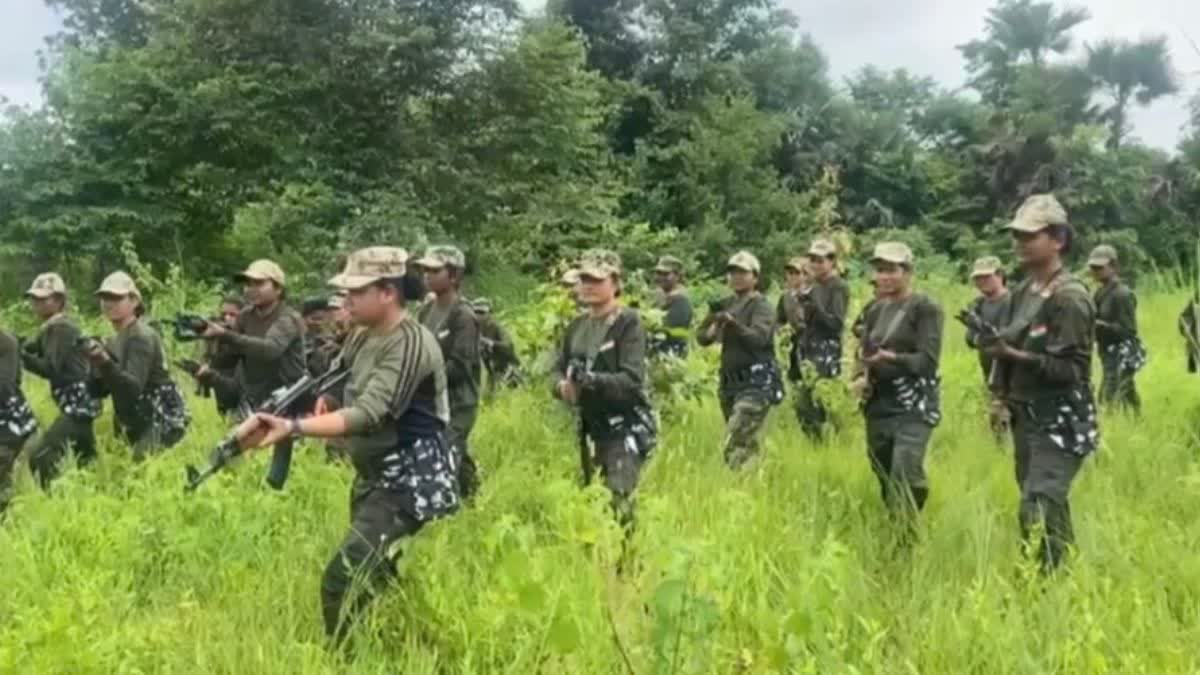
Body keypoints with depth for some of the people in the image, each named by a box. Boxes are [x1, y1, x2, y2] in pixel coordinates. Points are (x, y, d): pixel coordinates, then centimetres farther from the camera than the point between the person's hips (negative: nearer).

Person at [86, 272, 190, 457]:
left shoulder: (142, 337, -17)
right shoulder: (114, 341, 11)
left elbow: (134, 386, -30)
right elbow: (102, 389, 10)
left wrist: (106, 363, -43)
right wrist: (96, 364, -7)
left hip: (163, 418, -9)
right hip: (140, 420, 9)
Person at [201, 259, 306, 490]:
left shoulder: (288, 320, -15)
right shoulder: (245, 316, 6)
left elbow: (270, 349, -36)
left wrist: (225, 335, -41)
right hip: (252, 404, 6)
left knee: (272, 481, -8)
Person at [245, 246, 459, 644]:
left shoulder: (410, 343, -21)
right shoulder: (364, 337, 8)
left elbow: (369, 414, -30)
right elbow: (347, 391, 19)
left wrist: (291, 428, -39)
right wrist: (328, 399, -5)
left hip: (409, 484, -10)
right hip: (373, 478, 10)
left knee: (342, 583, -18)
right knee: (371, 580, 19)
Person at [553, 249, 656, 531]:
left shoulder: (628, 323, -10)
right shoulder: (577, 326, 11)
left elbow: (632, 380, -19)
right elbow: (559, 369, 10)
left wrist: (592, 379, -33)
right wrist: (562, 385, -14)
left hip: (625, 430, -7)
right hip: (590, 428, 7)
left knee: (617, 503, -16)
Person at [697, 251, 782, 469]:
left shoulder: (761, 306, -7)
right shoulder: (726, 305, 13)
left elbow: (758, 338, -24)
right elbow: (700, 336, 12)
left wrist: (733, 323, -37)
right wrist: (712, 331, -10)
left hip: (756, 384, -7)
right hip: (731, 383, 7)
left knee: (735, 444, -18)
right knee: (747, 443, 18)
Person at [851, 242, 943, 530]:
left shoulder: (926, 308, -7)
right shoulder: (876, 310, 13)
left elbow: (928, 361, -15)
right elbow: (865, 355, 15)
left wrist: (892, 359, -28)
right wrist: (861, 378, -6)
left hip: (914, 406, -7)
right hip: (878, 404, 7)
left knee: (905, 478, -19)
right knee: (884, 479, 13)